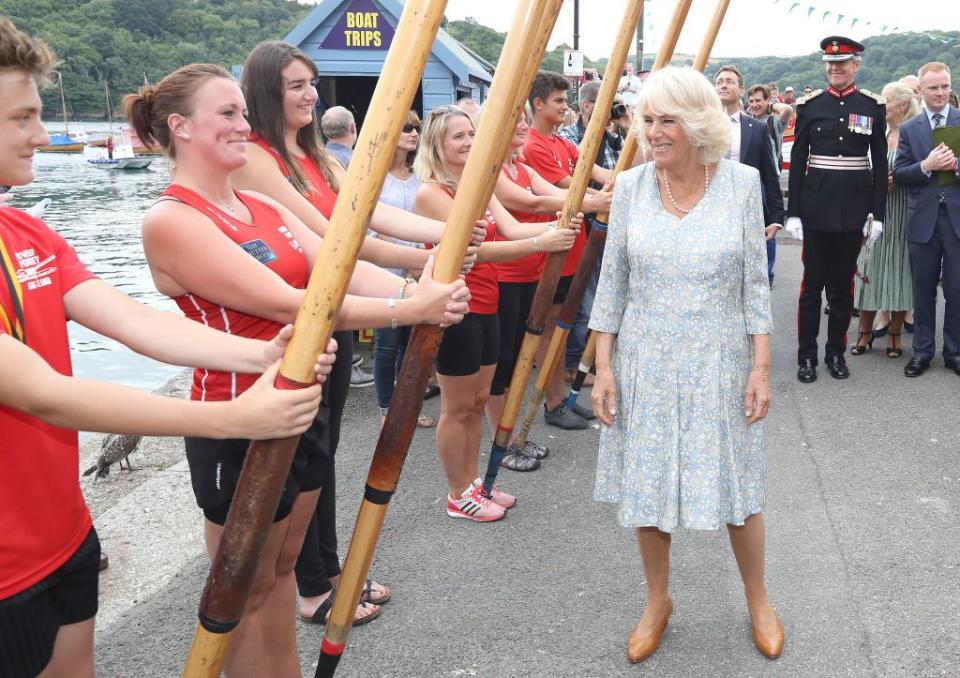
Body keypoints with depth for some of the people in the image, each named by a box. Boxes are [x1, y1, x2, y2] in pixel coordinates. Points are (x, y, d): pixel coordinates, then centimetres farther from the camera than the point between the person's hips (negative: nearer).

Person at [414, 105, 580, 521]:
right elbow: (475, 248, -24)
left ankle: (473, 483, 31)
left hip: (486, 308, 8)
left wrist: (555, 226, -19)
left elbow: (512, 229, -1)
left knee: (478, 400, 16)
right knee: (457, 407, 4)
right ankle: (459, 496, 19)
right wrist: (541, 243, -29)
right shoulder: (430, 193, -15)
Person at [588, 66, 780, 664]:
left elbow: (756, 282, -2)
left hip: (719, 361, -1)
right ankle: (658, 602, 33)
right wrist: (603, 366, -1)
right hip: (646, 362, 2)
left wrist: (761, 366, -4)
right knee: (646, 484, 10)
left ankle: (759, 601, 34)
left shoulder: (741, 183, -6)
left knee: (736, 485, 9)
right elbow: (612, 283, 2)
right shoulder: (630, 186, -3)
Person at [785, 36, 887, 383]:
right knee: (813, 282, 3)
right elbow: (797, 160, 1)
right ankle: (806, 355, 12)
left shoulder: (873, 106, 3)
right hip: (816, 205, -1)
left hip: (854, 208, 1)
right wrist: (793, 211, -4)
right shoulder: (810, 104, 1)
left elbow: (880, 162, 4)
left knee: (843, 283, 10)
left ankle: (837, 352, 22)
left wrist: (878, 213, -1)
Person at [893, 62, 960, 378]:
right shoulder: (909, 129, 5)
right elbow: (898, 175, 0)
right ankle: (923, 350, 21)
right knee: (924, 289, 10)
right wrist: (926, 166, -15)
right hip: (924, 220, 1)